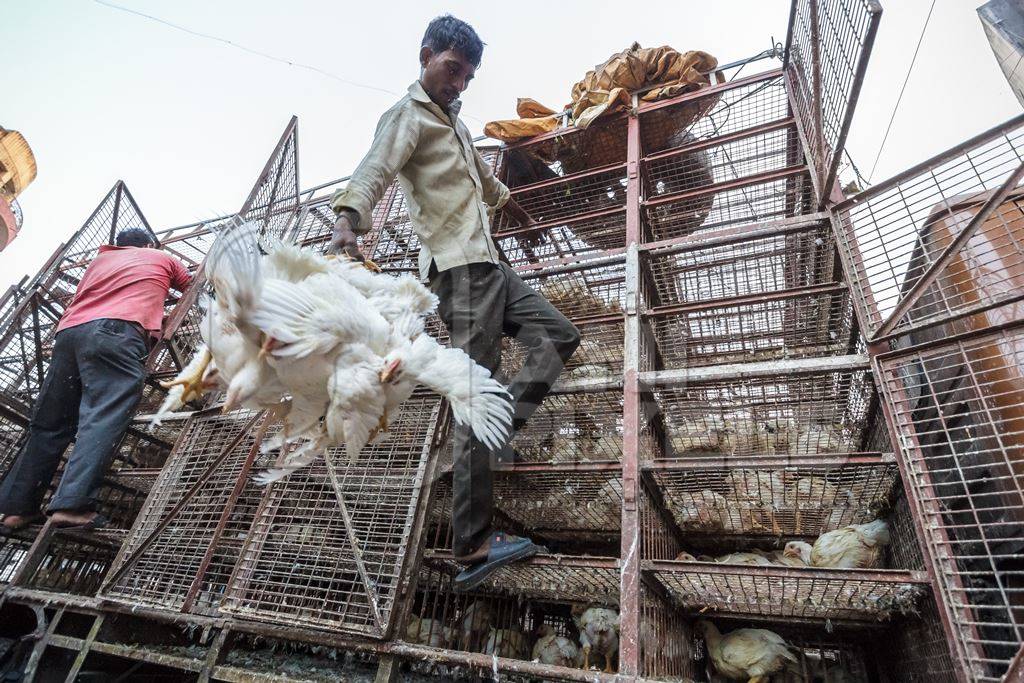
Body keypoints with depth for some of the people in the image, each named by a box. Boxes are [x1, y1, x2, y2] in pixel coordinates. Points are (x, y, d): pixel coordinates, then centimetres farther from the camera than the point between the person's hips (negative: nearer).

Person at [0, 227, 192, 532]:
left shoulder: (101, 259, 35)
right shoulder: (163, 258, 25)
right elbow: (193, 288, 41)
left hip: (69, 332, 6)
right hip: (117, 332, -5)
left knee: (49, 424, 10)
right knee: (103, 420, -17)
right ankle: (72, 505, -30)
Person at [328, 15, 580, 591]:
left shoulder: (454, 117, 24)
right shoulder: (409, 116, -3)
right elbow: (375, 169, -23)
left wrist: (507, 200, 58)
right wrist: (349, 219, -43)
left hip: (487, 263, 10)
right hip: (460, 268, -10)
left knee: (559, 335, 9)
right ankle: (473, 546, -9)